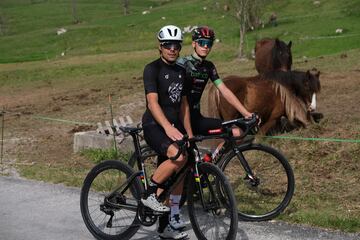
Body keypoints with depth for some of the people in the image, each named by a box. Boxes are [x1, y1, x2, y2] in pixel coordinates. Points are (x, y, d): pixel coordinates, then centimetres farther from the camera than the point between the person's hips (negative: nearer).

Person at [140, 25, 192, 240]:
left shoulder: (181, 71, 14)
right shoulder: (152, 69, -9)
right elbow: (152, 102, -21)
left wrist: (190, 134, 14)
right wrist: (167, 127, -34)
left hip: (174, 127, 7)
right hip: (154, 126, -7)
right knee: (178, 156, -32)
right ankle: (149, 193, -11)